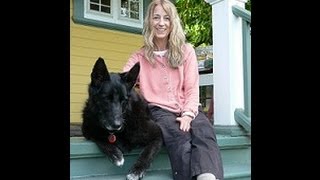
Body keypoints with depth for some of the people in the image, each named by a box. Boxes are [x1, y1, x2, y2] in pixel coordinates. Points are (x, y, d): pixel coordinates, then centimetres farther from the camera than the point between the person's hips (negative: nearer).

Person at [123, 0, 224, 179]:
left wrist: (188, 115, -12)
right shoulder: (140, 56, 12)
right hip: (159, 110, 0)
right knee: (182, 140, -35)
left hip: (187, 109, 1)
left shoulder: (186, 50, 11)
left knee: (205, 136, -35)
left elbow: (192, 88, 5)